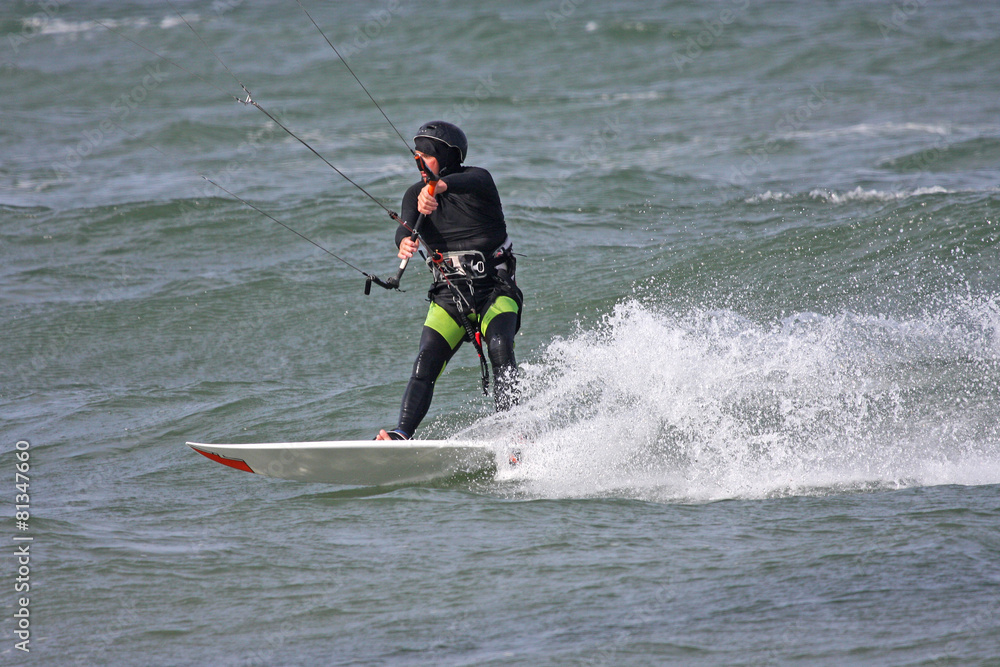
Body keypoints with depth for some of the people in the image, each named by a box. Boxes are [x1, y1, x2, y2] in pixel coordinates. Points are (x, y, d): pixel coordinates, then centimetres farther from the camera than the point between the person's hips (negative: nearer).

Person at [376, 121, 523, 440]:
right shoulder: (416, 194, 7)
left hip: (495, 290, -4)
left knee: (499, 348, -29)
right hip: (449, 297, 4)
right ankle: (402, 434, -26)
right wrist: (405, 241, -40)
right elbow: (406, 225, -13)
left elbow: (469, 182, -32)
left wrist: (439, 186, -56)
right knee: (425, 364, -16)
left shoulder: (477, 178, -7)